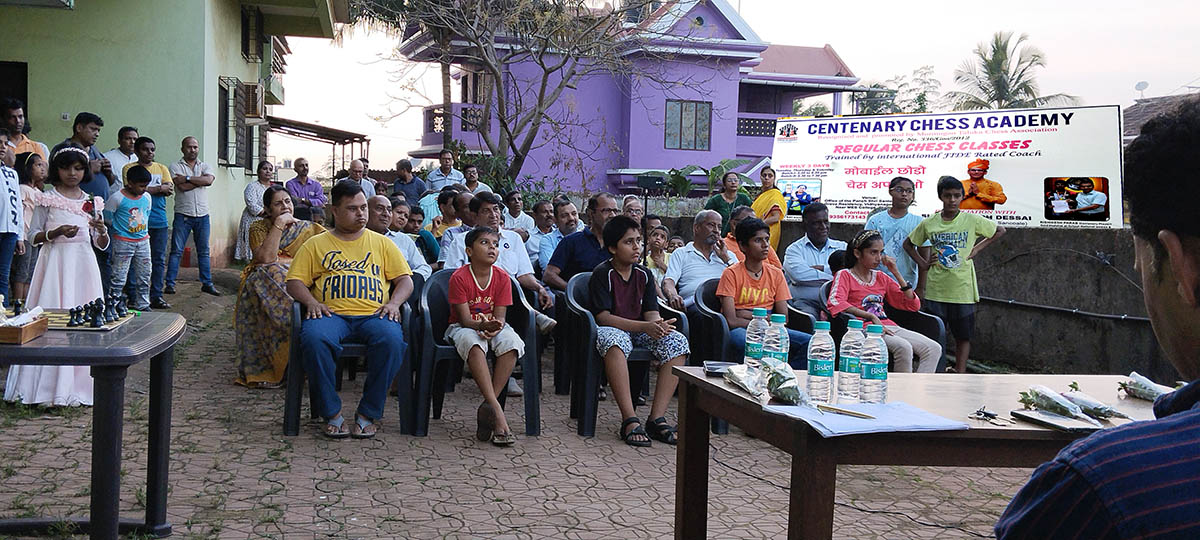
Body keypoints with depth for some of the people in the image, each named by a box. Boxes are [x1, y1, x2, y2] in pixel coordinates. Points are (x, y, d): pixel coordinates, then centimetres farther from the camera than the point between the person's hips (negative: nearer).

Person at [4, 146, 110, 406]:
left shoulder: (91, 202, 10)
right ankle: (49, 386, -1)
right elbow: (33, 236, 0)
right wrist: (57, 232, -16)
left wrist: (102, 231, -11)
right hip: (55, 263, -3)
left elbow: (101, 245, 10)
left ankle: (77, 383, 9)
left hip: (84, 265, 3)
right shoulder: (47, 199, 1)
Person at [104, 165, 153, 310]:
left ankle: (143, 305, 22)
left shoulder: (146, 197, 5)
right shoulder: (117, 198, -13)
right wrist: (119, 228, 4)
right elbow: (108, 219, -6)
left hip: (143, 241, 6)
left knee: (144, 277, 11)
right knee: (118, 278, -5)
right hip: (123, 242, -6)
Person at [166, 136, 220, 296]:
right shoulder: (176, 166, 2)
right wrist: (200, 180, -6)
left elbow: (209, 180, -11)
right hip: (183, 214, -3)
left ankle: (207, 283, 14)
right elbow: (182, 187, -14)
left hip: (202, 215, 3)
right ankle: (169, 283, 1)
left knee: (204, 251, 8)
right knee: (176, 251, -3)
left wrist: (187, 178, -13)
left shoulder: (205, 166, 12)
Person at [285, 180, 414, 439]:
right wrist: (311, 301, -8)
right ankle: (331, 413, -21)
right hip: (331, 313, 0)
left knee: (391, 339, -35)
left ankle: (368, 413, -20)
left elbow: (405, 279, 17)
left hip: (373, 314, 0)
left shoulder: (382, 243, 22)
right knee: (314, 338, -36)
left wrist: (394, 302, -4)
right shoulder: (316, 245, 20)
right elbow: (295, 281, 12)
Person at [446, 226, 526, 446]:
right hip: (462, 328, -3)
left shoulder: (502, 277, -3)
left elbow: (500, 316, -6)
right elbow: (465, 320, -17)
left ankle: (487, 409, -26)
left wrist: (495, 327, -31)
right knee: (472, 342, -39)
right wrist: (483, 325, -38)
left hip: (493, 326, 3)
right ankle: (497, 411, -43)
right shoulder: (459, 277, -13)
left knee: (511, 343, -31)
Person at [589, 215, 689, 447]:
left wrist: (658, 324, -23)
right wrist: (644, 327, -27)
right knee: (614, 340, -41)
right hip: (611, 329, -5)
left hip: (640, 331, 5)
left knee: (677, 341, -22)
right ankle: (630, 421, -41)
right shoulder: (602, 274, -8)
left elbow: (651, 312, 4)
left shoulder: (644, 274, 9)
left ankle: (656, 418, -24)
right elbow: (603, 317, -17)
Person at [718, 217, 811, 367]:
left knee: (809, 342, -21)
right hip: (740, 330, -5)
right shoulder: (731, 274, -2)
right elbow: (731, 321, -12)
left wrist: (751, 315, -7)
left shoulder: (776, 274, 12)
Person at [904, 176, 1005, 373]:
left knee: (963, 336, 6)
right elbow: (908, 244, 16)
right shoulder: (928, 223, 1)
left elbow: (1000, 231, 13)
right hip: (935, 290, 1)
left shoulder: (972, 220, -2)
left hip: (963, 289, -1)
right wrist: (922, 263, 4)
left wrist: (978, 248, 4)